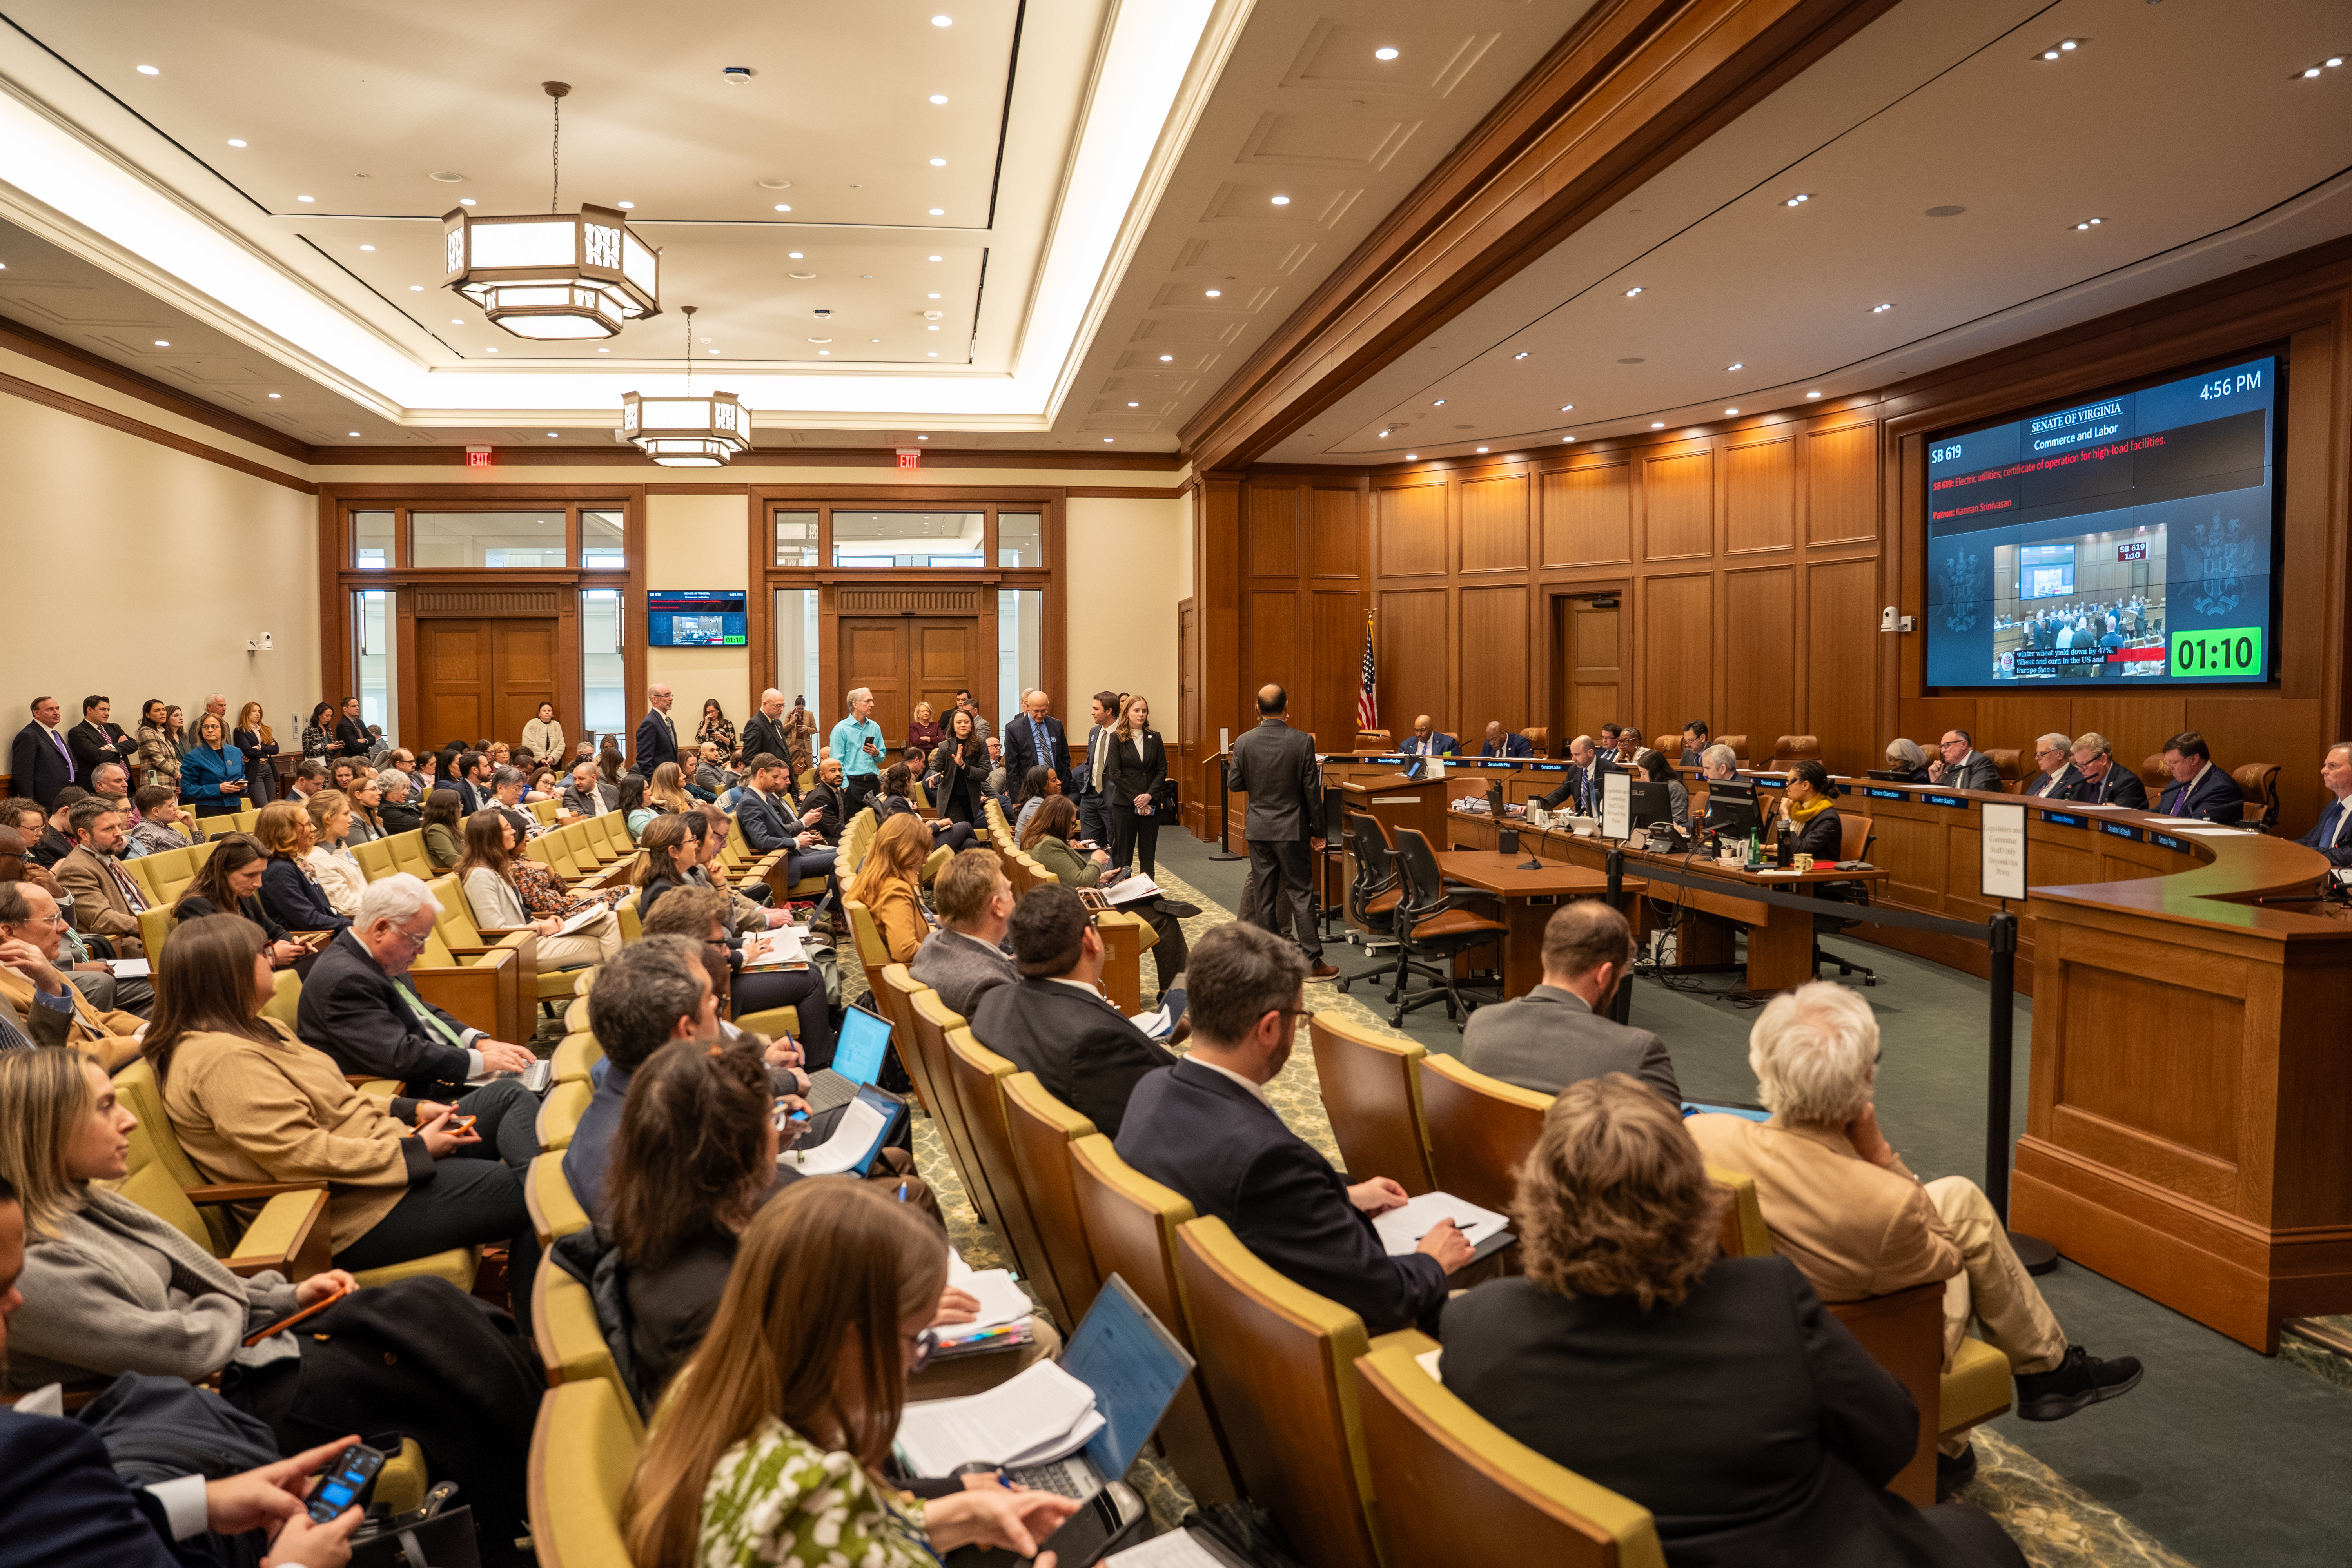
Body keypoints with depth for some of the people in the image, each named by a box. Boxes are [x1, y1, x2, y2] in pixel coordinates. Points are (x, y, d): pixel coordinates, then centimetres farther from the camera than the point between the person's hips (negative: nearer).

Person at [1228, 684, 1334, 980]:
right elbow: (1312, 791, -7)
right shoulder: (1302, 742, -11)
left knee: (1263, 896, 9)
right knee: (1301, 894, 2)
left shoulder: (1244, 742, -6)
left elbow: (1235, 784, 3)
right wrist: (1318, 832, 2)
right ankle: (1313, 962, 3)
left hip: (1258, 829, 2)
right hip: (1292, 829, -2)